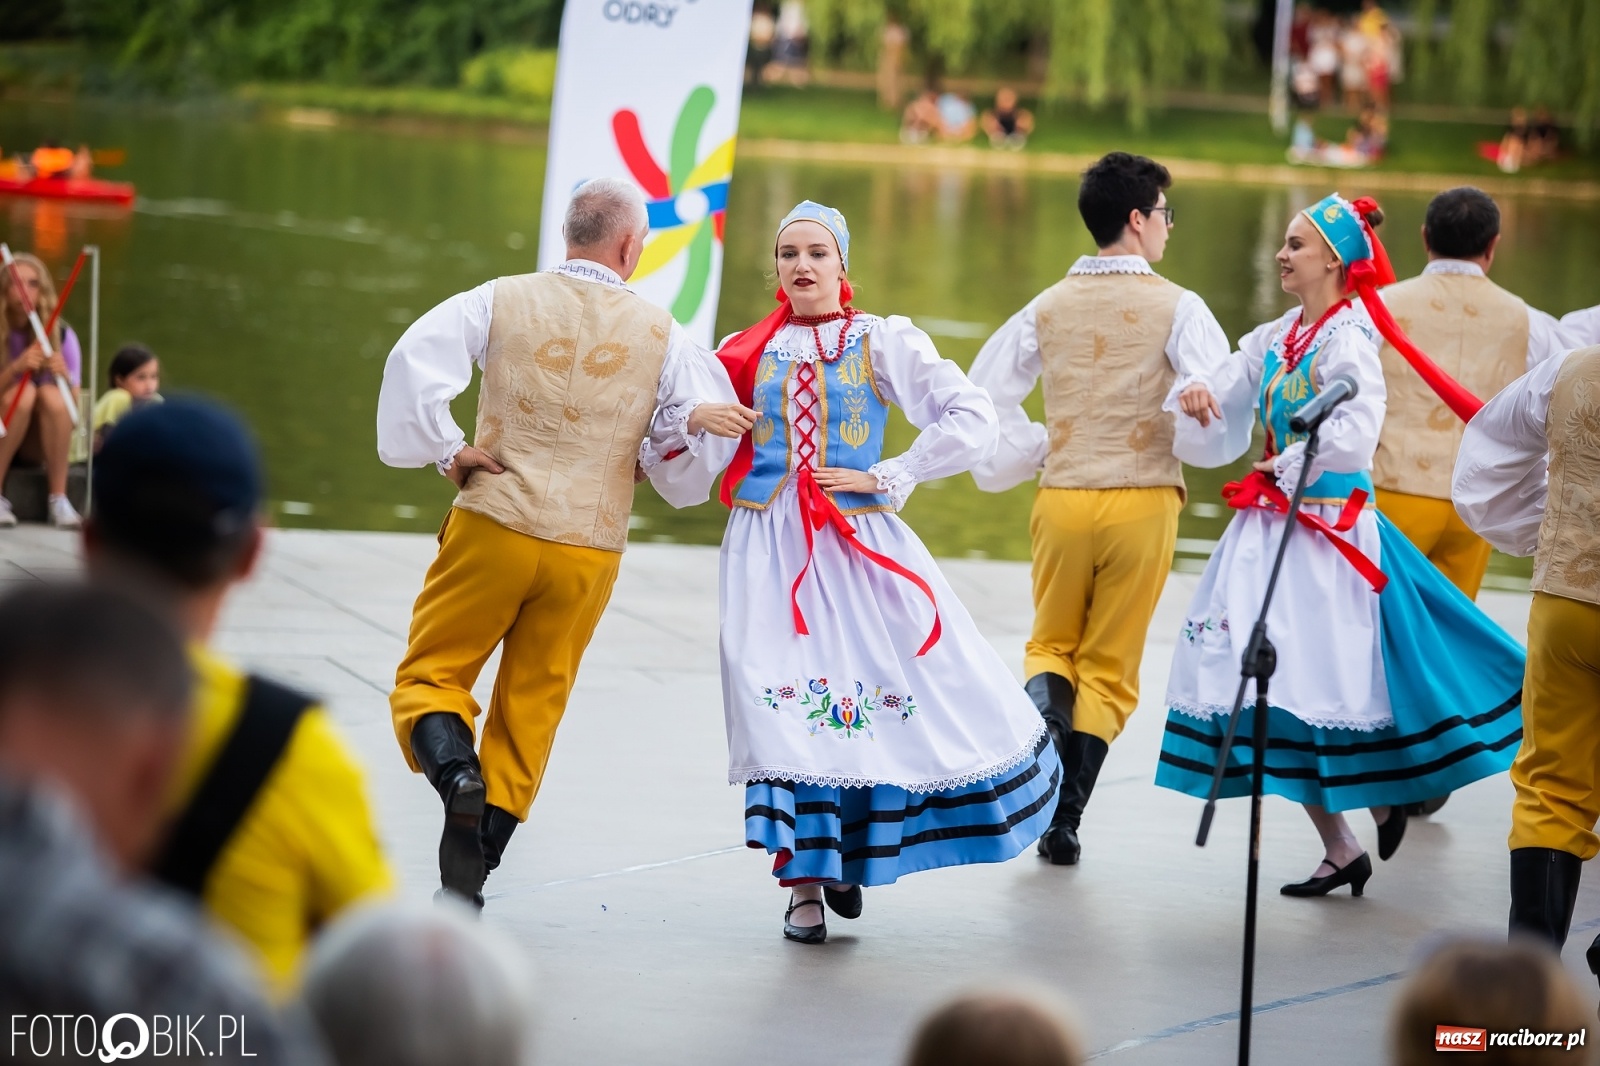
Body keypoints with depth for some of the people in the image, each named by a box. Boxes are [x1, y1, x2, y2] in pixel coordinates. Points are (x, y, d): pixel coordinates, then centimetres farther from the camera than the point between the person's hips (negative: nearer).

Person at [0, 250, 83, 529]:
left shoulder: (62, 335, -7)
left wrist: (65, 377, -29)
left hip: (39, 442, 2)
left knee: (51, 394, -29)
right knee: (24, 391, -30)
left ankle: (58, 498, -27)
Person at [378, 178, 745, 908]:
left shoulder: (503, 301, 0)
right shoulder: (661, 335, 3)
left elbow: (415, 360, -13)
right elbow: (709, 434, 3)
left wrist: (446, 451, -4)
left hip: (494, 526, -1)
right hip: (591, 549, 1)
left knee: (430, 672, 9)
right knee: (533, 702, 11)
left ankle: (454, 768, -23)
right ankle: (469, 868, 7)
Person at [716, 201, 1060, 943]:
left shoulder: (884, 342, 3)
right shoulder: (746, 352, 9)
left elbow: (973, 419, -4)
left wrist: (888, 478, -9)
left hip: (860, 543, -1)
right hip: (770, 547, 1)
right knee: (782, 705, -8)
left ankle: (851, 852, 18)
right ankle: (803, 882, 1)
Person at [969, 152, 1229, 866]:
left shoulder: (1049, 306, 4)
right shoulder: (1176, 307, -5)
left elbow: (984, 393, 5)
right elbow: (1224, 396, -17)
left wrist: (1028, 453, 12)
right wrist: (1196, 404, -1)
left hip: (1061, 497, 2)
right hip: (1143, 500, -2)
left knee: (1053, 642, 20)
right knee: (1110, 665, 8)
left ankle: (1043, 698, -15)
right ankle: (1064, 819, 5)